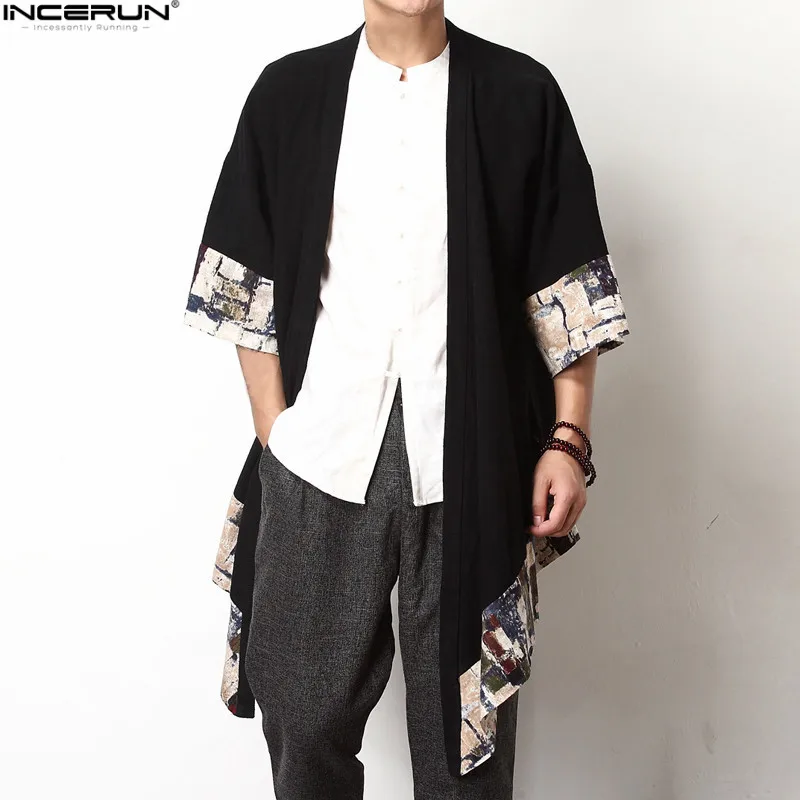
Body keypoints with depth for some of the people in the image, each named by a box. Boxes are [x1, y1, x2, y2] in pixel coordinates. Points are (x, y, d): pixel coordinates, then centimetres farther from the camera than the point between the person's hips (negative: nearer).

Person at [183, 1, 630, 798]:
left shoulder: (521, 95, 4)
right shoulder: (290, 91, 7)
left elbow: (568, 287, 4)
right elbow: (253, 287, 7)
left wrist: (568, 438, -3)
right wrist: (273, 432, 1)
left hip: (472, 460, -1)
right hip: (321, 457, 1)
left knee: (465, 707, 9)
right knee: (305, 709, 10)